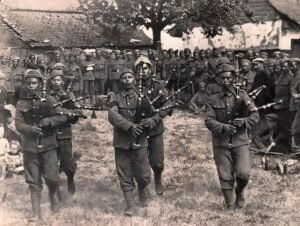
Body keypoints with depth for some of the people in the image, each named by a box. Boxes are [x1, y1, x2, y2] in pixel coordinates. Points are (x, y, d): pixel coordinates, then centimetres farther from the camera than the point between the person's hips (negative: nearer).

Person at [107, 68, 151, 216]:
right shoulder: (115, 97, 0)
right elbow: (112, 116, -15)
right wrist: (129, 126, -25)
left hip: (139, 140, 1)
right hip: (122, 141, 0)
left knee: (144, 175, 3)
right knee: (125, 175, 3)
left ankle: (142, 191, 34)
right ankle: (130, 205, 12)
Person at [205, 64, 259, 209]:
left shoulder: (242, 96, 5)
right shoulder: (213, 100, 5)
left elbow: (255, 115, 1)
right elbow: (209, 121, -5)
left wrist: (244, 121, -20)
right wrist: (223, 127, -23)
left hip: (240, 141, 0)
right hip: (221, 143, 0)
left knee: (244, 173, -12)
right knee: (225, 177, 3)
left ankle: (239, 192, 20)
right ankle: (229, 206, 19)